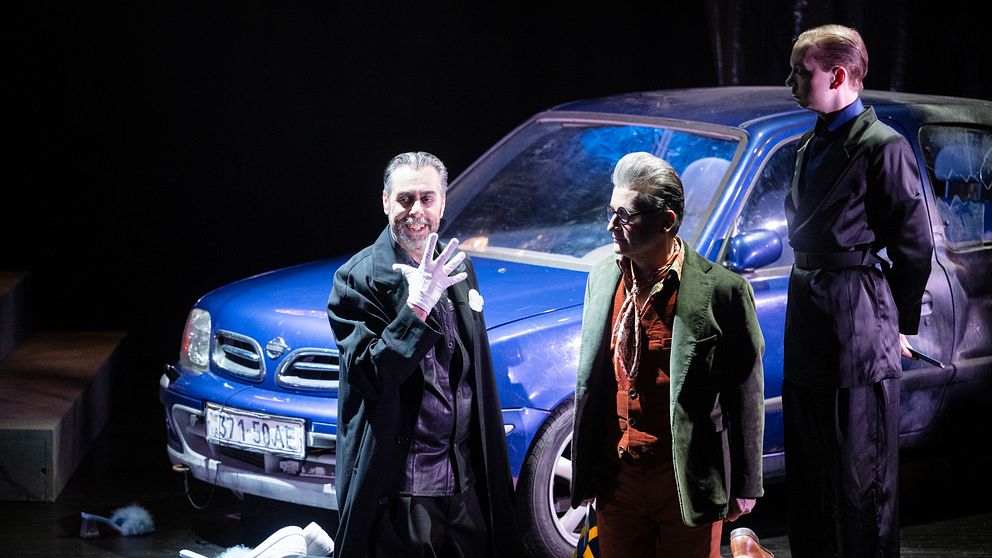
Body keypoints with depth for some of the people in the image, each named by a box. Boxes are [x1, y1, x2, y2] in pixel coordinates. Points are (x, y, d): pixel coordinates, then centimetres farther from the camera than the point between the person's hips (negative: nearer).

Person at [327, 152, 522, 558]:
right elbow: (368, 376, -18)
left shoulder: (459, 269, 11)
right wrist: (417, 306, -26)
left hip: (464, 480, 6)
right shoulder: (359, 278, -8)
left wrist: (495, 469, 18)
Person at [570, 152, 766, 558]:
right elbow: (589, 380, 11)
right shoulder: (603, 278, 4)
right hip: (617, 478, 5)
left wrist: (743, 488, -4)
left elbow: (746, 398, -7)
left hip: (687, 485, -4)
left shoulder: (722, 290, -13)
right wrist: (583, 470, 12)